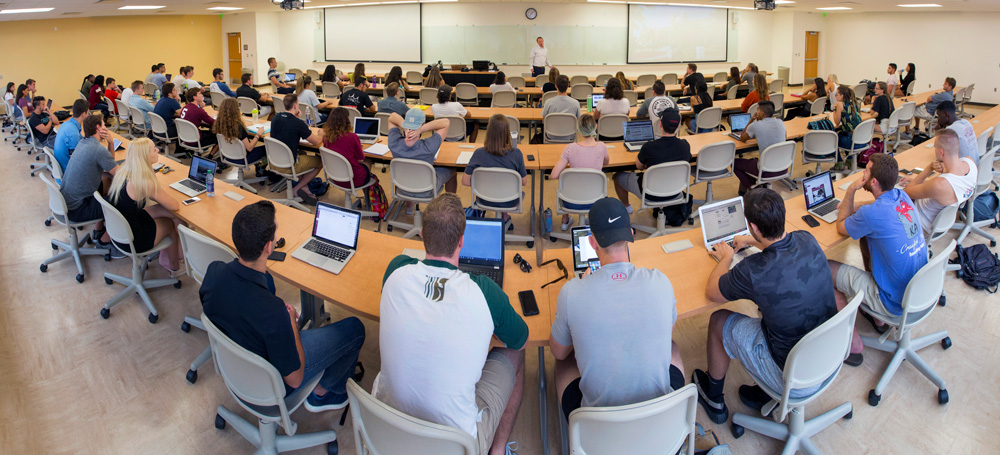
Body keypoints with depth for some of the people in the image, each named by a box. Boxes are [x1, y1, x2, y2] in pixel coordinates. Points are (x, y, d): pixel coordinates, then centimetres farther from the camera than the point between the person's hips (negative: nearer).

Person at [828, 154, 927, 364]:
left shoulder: (871, 214, -29)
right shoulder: (902, 196, -3)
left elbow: (841, 227, -7)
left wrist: (851, 190, -5)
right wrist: (854, 207, 8)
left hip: (896, 303, -8)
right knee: (867, 237, 24)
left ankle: (853, 345, 9)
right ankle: (877, 318, 35)